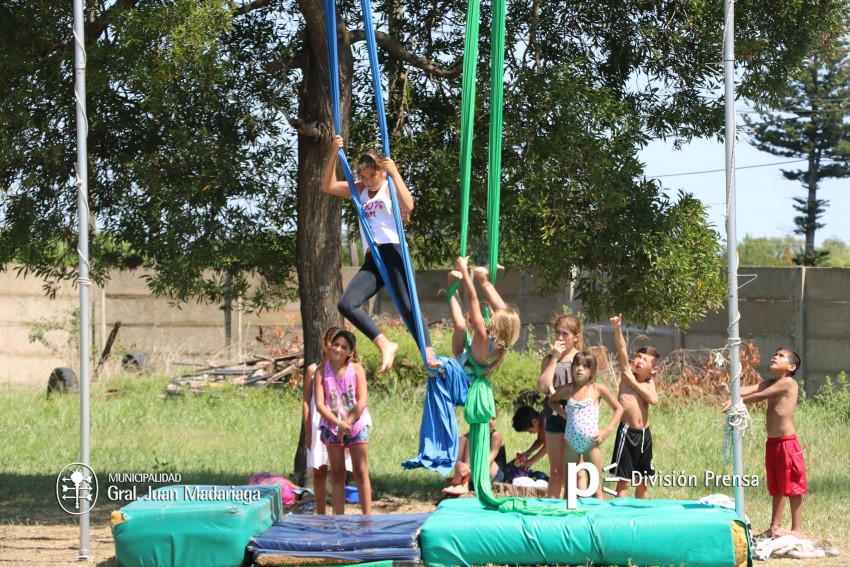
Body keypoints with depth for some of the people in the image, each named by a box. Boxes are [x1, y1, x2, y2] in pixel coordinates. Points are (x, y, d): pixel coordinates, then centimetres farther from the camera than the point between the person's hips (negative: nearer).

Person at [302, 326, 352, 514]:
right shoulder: (313, 370, 6)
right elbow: (306, 401, 5)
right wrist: (307, 430, -1)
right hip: (318, 426, 0)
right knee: (319, 471, 2)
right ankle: (321, 515, 9)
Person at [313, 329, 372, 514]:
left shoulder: (356, 369, -2)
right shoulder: (321, 372, -1)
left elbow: (362, 401, -9)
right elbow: (319, 404, -8)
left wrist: (347, 424, -16)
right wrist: (338, 423, -19)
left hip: (357, 425, -1)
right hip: (332, 426, 1)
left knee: (361, 472, -1)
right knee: (337, 473, 4)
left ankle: (367, 516, 0)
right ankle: (339, 518, 6)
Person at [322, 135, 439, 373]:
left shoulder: (390, 187, 6)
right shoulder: (360, 190, 23)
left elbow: (408, 206, -15)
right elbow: (328, 186, 14)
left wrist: (395, 173, -14)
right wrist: (334, 154, 5)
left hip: (392, 253, -6)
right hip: (372, 261, 6)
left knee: (408, 307, -17)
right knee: (346, 304, -14)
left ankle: (429, 355, -21)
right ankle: (385, 345, -17)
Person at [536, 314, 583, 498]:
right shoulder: (549, 359, 10)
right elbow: (542, 387, -5)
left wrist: (556, 392, -8)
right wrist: (554, 358, -6)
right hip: (554, 416, 3)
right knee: (556, 472, 7)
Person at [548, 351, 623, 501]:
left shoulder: (597, 389, -3)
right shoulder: (566, 390, 3)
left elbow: (618, 408, 6)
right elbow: (552, 401, 24)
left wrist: (608, 430, -5)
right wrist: (563, 414, 5)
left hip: (591, 443, -3)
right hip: (570, 442, 3)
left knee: (596, 487, 1)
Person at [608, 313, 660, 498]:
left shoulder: (649, 384, 8)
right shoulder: (627, 373, -1)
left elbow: (654, 399, -12)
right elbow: (622, 350, -15)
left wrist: (634, 383, -11)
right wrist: (617, 329, -28)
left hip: (644, 434, 5)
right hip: (627, 432, -5)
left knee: (642, 483, 13)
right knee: (623, 481, -6)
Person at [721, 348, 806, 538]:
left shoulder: (788, 383, -11)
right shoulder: (770, 383, 13)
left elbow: (760, 396, -16)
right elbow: (749, 390, -3)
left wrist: (736, 403, -14)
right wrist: (731, 391, -22)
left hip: (788, 443, -8)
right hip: (772, 442, 8)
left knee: (792, 487, -2)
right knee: (777, 488, 15)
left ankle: (797, 529, 2)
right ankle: (775, 527, 22)